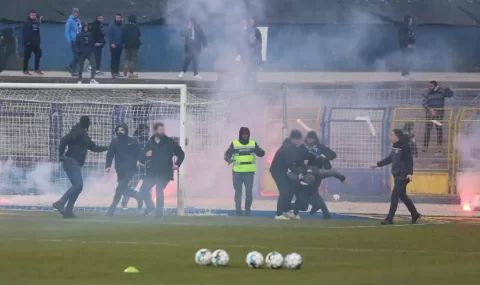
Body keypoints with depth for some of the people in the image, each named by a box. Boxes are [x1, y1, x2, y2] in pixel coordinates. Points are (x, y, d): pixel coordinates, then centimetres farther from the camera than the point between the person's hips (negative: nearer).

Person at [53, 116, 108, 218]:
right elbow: (64, 140, -20)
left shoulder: (84, 134, 22)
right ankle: (60, 203, -28)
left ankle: (68, 211, 6)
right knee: (78, 185, -21)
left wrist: (107, 148, 32)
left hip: (77, 164, 10)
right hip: (71, 162, -10)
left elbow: (94, 147, 33)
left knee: (78, 186, 8)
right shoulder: (78, 131, -8)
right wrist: (61, 154, -25)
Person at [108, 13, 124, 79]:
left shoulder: (121, 27, 8)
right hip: (113, 46, -5)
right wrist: (111, 43, -16)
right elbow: (109, 35, -9)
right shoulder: (111, 25, -5)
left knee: (118, 59, 8)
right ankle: (113, 72, -5)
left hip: (120, 46, 5)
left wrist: (122, 43, 4)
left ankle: (117, 71, 14)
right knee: (113, 59, -4)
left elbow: (123, 36, 12)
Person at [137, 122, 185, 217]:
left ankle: (159, 211, 0)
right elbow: (143, 154, 6)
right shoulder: (150, 143, 5)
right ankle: (150, 206, 23)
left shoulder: (169, 142, -1)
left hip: (165, 172, -4)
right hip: (152, 171, 4)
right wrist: (140, 161, -15)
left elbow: (181, 153, 6)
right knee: (143, 189, 1)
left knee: (159, 190, -13)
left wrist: (177, 164, -5)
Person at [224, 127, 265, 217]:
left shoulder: (253, 144, 5)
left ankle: (248, 210, 20)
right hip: (237, 172, -1)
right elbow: (227, 154, -4)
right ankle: (238, 211, 10)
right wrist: (228, 159, -26)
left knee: (249, 192, 3)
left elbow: (260, 153, 0)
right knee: (238, 192, 4)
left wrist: (262, 152, -24)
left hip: (249, 172, 1)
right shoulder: (234, 144, 0)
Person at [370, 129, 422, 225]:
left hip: (403, 176, -9)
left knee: (394, 197, -8)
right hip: (397, 175, 9)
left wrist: (410, 173, -26)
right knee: (402, 196, 16)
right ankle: (415, 215, 28)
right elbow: (389, 158, 23)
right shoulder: (395, 146, 12)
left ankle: (389, 219, -4)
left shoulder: (404, 147, -15)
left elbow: (409, 161, -18)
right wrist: (378, 164, 25)